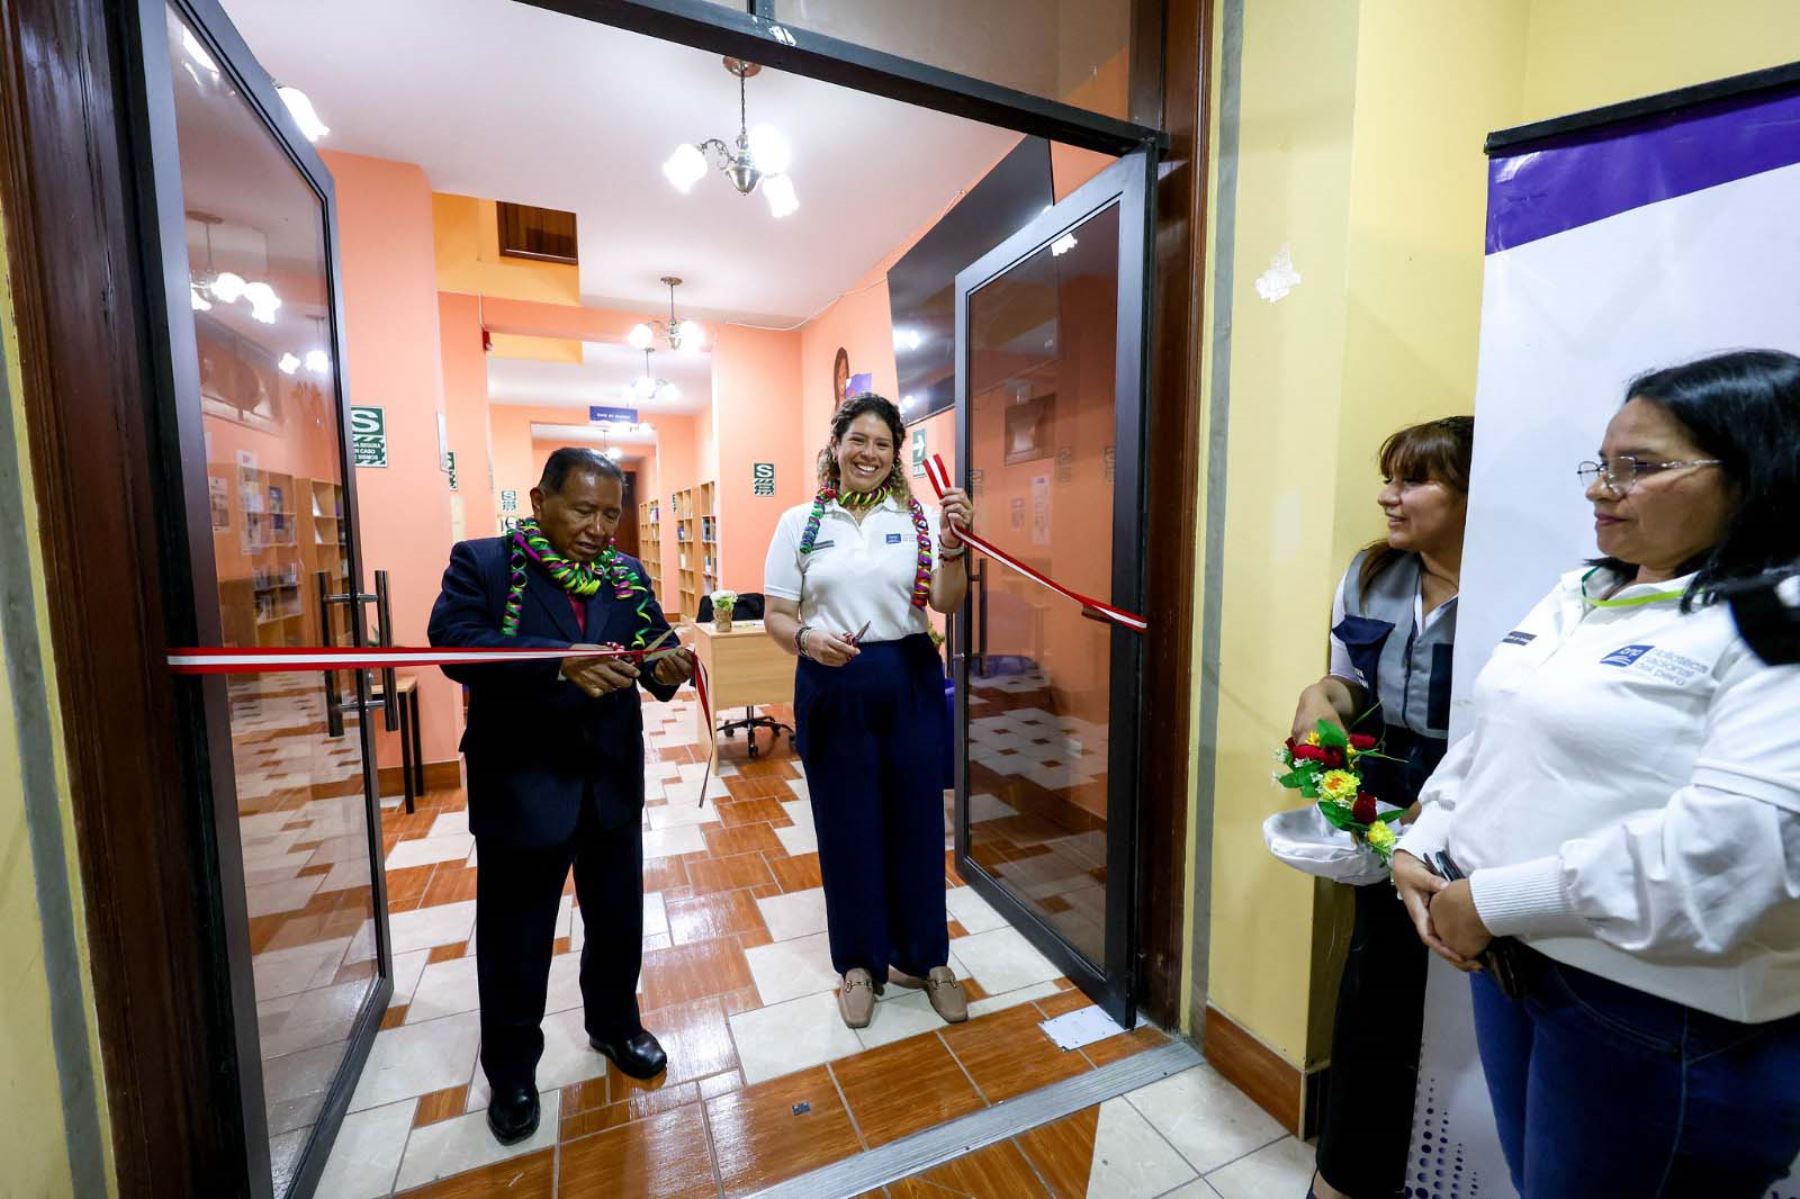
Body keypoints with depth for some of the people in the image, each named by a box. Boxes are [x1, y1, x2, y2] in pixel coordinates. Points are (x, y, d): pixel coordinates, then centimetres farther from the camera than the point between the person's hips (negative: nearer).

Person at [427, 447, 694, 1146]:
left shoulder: (627, 575, 4)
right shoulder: (482, 563, -6)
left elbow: (654, 649, -4)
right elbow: (453, 638, -22)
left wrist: (668, 669, -28)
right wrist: (560, 662, -35)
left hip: (611, 784, 4)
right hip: (521, 786, -3)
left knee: (618, 920, 20)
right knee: (515, 938, 15)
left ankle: (614, 1024, 46)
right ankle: (511, 1070, 40)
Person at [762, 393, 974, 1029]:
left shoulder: (918, 518, 1)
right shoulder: (799, 523, 2)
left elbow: (947, 604, -6)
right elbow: (775, 616, 2)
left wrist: (952, 547, -23)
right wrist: (807, 639, -19)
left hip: (912, 684, 1)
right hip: (832, 689, 0)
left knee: (916, 821, 11)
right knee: (846, 826, 11)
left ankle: (926, 958, 34)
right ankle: (860, 963, 35)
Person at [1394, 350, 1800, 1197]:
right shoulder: (1578, 594, 7)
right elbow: (1486, 740, 10)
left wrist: (1492, 900, -22)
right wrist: (1419, 849, -2)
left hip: (1670, 1021, -6)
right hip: (1511, 962, 6)